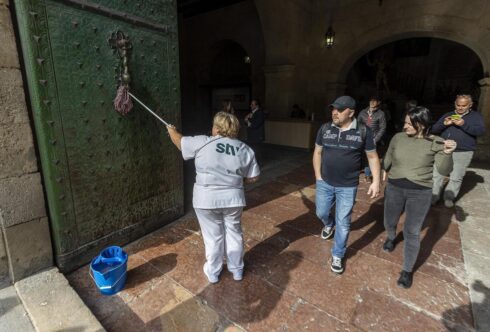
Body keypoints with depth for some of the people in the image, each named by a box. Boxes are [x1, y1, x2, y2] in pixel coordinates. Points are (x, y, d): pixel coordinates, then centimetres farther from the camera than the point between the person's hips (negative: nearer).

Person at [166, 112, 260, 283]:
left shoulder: (203, 143, -7)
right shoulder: (245, 149, 1)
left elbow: (180, 141, 8)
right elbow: (253, 177, 3)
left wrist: (172, 130, 29)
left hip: (207, 200, -2)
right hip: (233, 199, 2)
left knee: (213, 236, 14)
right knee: (233, 233, 18)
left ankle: (213, 272, 32)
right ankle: (237, 270, 35)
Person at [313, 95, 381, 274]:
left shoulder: (363, 131, -9)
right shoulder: (325, 129, -3)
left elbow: (373, 157, 0)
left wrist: (376, 181, -7)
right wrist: (318, 177, 2)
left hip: (348, 187, -2)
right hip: (325, 183, 3)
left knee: (343, 223, 7)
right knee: (321, 213, 19)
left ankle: (337, 256, 28)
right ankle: (329, 224, 56)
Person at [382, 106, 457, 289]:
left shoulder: (435, 143, -10)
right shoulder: (398, 137, -5)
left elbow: (444, 170, -16)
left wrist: (447, 154, -33)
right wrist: (382, 172, 19)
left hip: (420, 193, -2)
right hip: (394, 188, 3)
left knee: (412, 233, 3)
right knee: (389, 223, 19)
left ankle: (407, 270, 22)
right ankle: (391, 238, 55)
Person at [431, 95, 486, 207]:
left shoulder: (476, 116, 7)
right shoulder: (447, 115, 13)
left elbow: (481, 131, -8)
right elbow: (434, 129, 7)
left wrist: (464, 124, -21)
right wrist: (444, 124, -12)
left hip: (463, 153, -2)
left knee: (456, 178, 2)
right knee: (437, 175, 2)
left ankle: (449, 198, 15)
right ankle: (434, 197, 11)